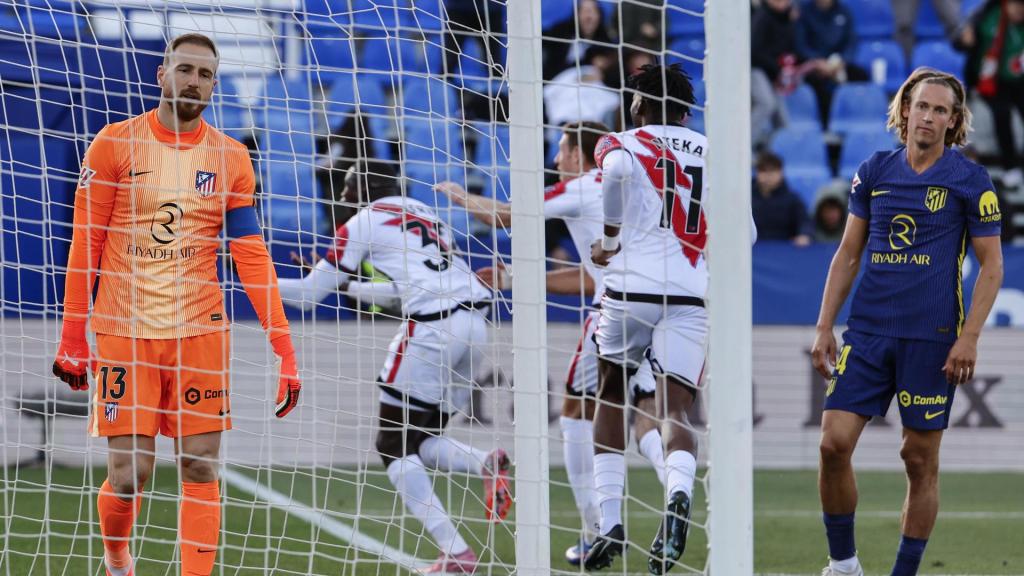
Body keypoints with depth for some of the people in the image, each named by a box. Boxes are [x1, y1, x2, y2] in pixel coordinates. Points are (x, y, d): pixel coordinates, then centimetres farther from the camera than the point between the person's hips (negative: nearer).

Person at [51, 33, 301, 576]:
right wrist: (72, 337, -2)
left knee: (200, 467, -1)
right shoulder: (114, 143, -1)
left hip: (199, 330, 2)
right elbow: (86, 243, 1)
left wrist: (284, 347, -5)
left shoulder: (230, 158, 4)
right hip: (123, 332, -2)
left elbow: (252, 259, 2)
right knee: (128, 474, -4)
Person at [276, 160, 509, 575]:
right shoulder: (424, 213, 25)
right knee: (421, 440, 19)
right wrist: (348, 286, 38)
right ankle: (488, 464, -12)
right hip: (474, 322, 7)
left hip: (432, 329, -7)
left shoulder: (364, 223, 5)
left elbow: (311, 293, 8)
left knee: (394, 446, 3)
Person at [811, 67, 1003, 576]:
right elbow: (848, 254, 14)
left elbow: (991, 266, -1)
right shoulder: (873, 172, 7)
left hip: (931, 338, -3)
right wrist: (825, 327, 7)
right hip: (867, 330, 3)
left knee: (920, 460, 1)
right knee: (834, 443, -8)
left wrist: (969, 338, -10)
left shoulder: (971, 181, -2)